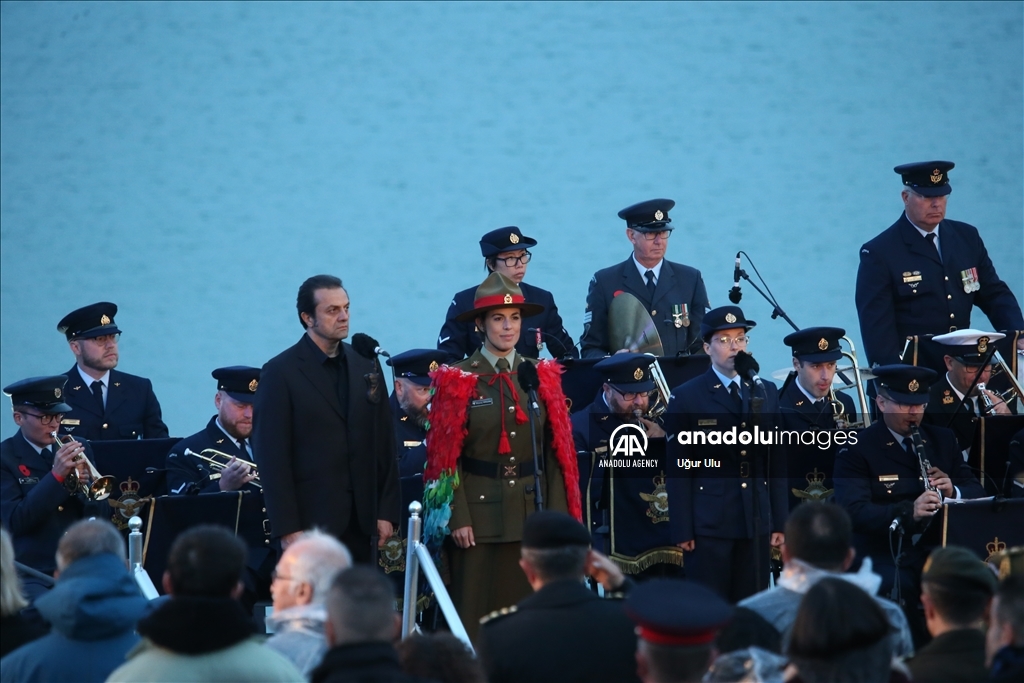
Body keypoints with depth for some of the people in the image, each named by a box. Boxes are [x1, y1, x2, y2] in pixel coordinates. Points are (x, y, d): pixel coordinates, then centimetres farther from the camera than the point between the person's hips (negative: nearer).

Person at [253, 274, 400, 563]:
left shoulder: (366, 366, 12)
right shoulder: (281, 372, -3)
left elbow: (384, 444, 13)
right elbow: (272, 456, -7)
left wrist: (386, 512, 6)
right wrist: (287, 529, -12)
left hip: (362, 522, 4)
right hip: (311, 522, -4)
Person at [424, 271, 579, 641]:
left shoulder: (541, 377, 9)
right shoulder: (459, 381, 0)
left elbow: (557, 452, 7)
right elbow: (446, 457, -3)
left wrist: (557, 516, 0)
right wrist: (458, 519, -11)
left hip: (532, 512, 3)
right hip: (480, 513, -3)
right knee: (475, 614, -2)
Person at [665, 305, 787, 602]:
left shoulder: (766, 394, 11)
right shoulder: (687, 398, -1)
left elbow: (777, 462, 10)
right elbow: (679, 468, -4)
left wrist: (780, 522, 6)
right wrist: (682, 530, -8)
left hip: (756, 522, 4)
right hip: (709, 522, -4)